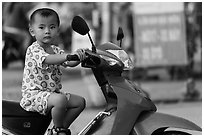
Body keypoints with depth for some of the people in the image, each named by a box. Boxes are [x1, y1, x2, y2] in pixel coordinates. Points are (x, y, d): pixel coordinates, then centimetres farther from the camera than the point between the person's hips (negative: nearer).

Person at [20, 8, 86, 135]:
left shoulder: (56, 50, 13)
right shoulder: (33, 50, -14)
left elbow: (70, 63, 2)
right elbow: (47, 59, -34)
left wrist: (80, 56, -21)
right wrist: (69, 55, -48)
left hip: (53, 93, 9)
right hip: (34, 94, -9)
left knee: (80, 102, 4)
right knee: (60, 99, -35)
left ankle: (63, 128, 13)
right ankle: (58, 129, -12)